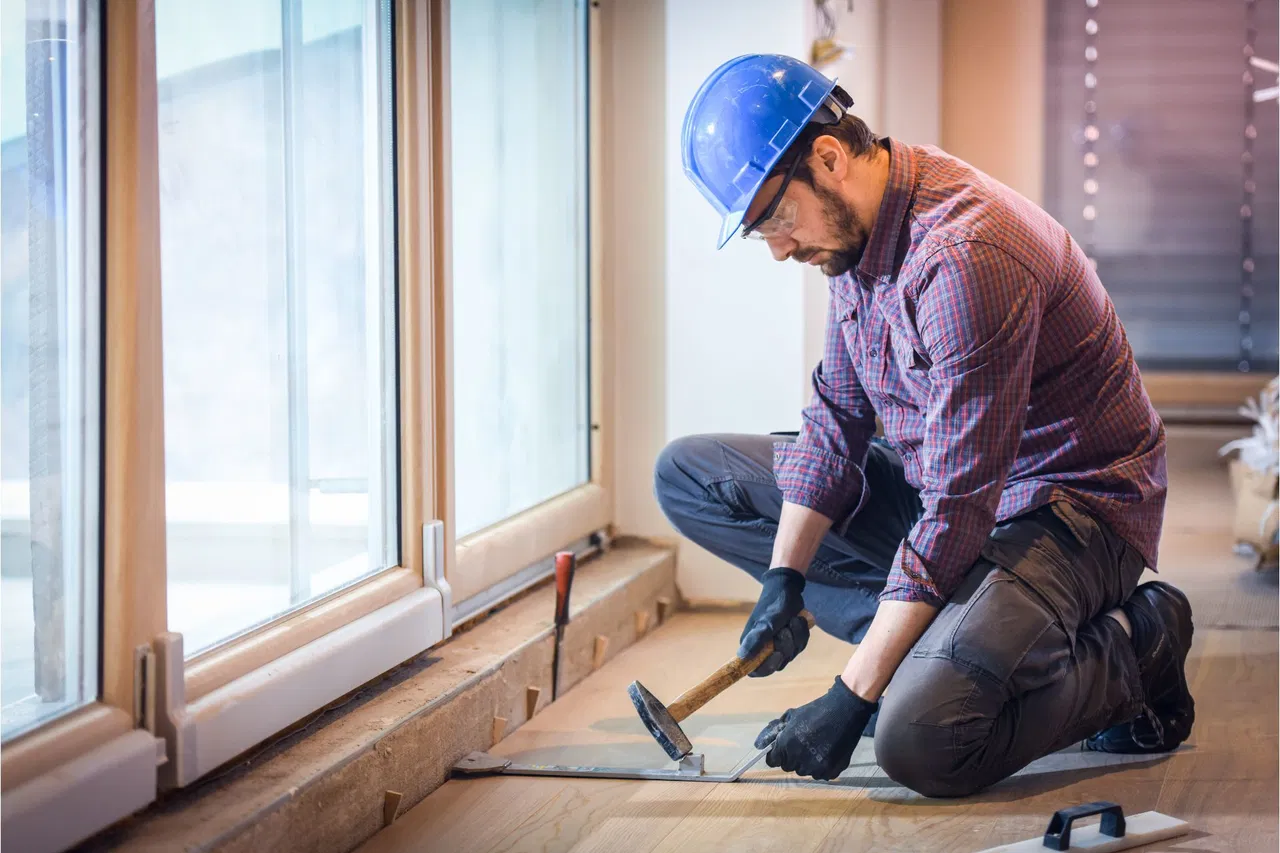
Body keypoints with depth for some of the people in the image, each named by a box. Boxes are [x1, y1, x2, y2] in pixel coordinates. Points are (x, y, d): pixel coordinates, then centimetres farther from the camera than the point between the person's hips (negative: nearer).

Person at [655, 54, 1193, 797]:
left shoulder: (964, 259, -30)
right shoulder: (857, 229, 0)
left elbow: (956, 512, -30)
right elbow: (837, 421, 8)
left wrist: (850, 700, -29)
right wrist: (783, 579, -6)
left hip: (1068, 506, -10)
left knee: (920, 741, -34)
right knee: (688, 474, 5)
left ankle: (1132, 653, -4)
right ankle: (933, 641, -3)